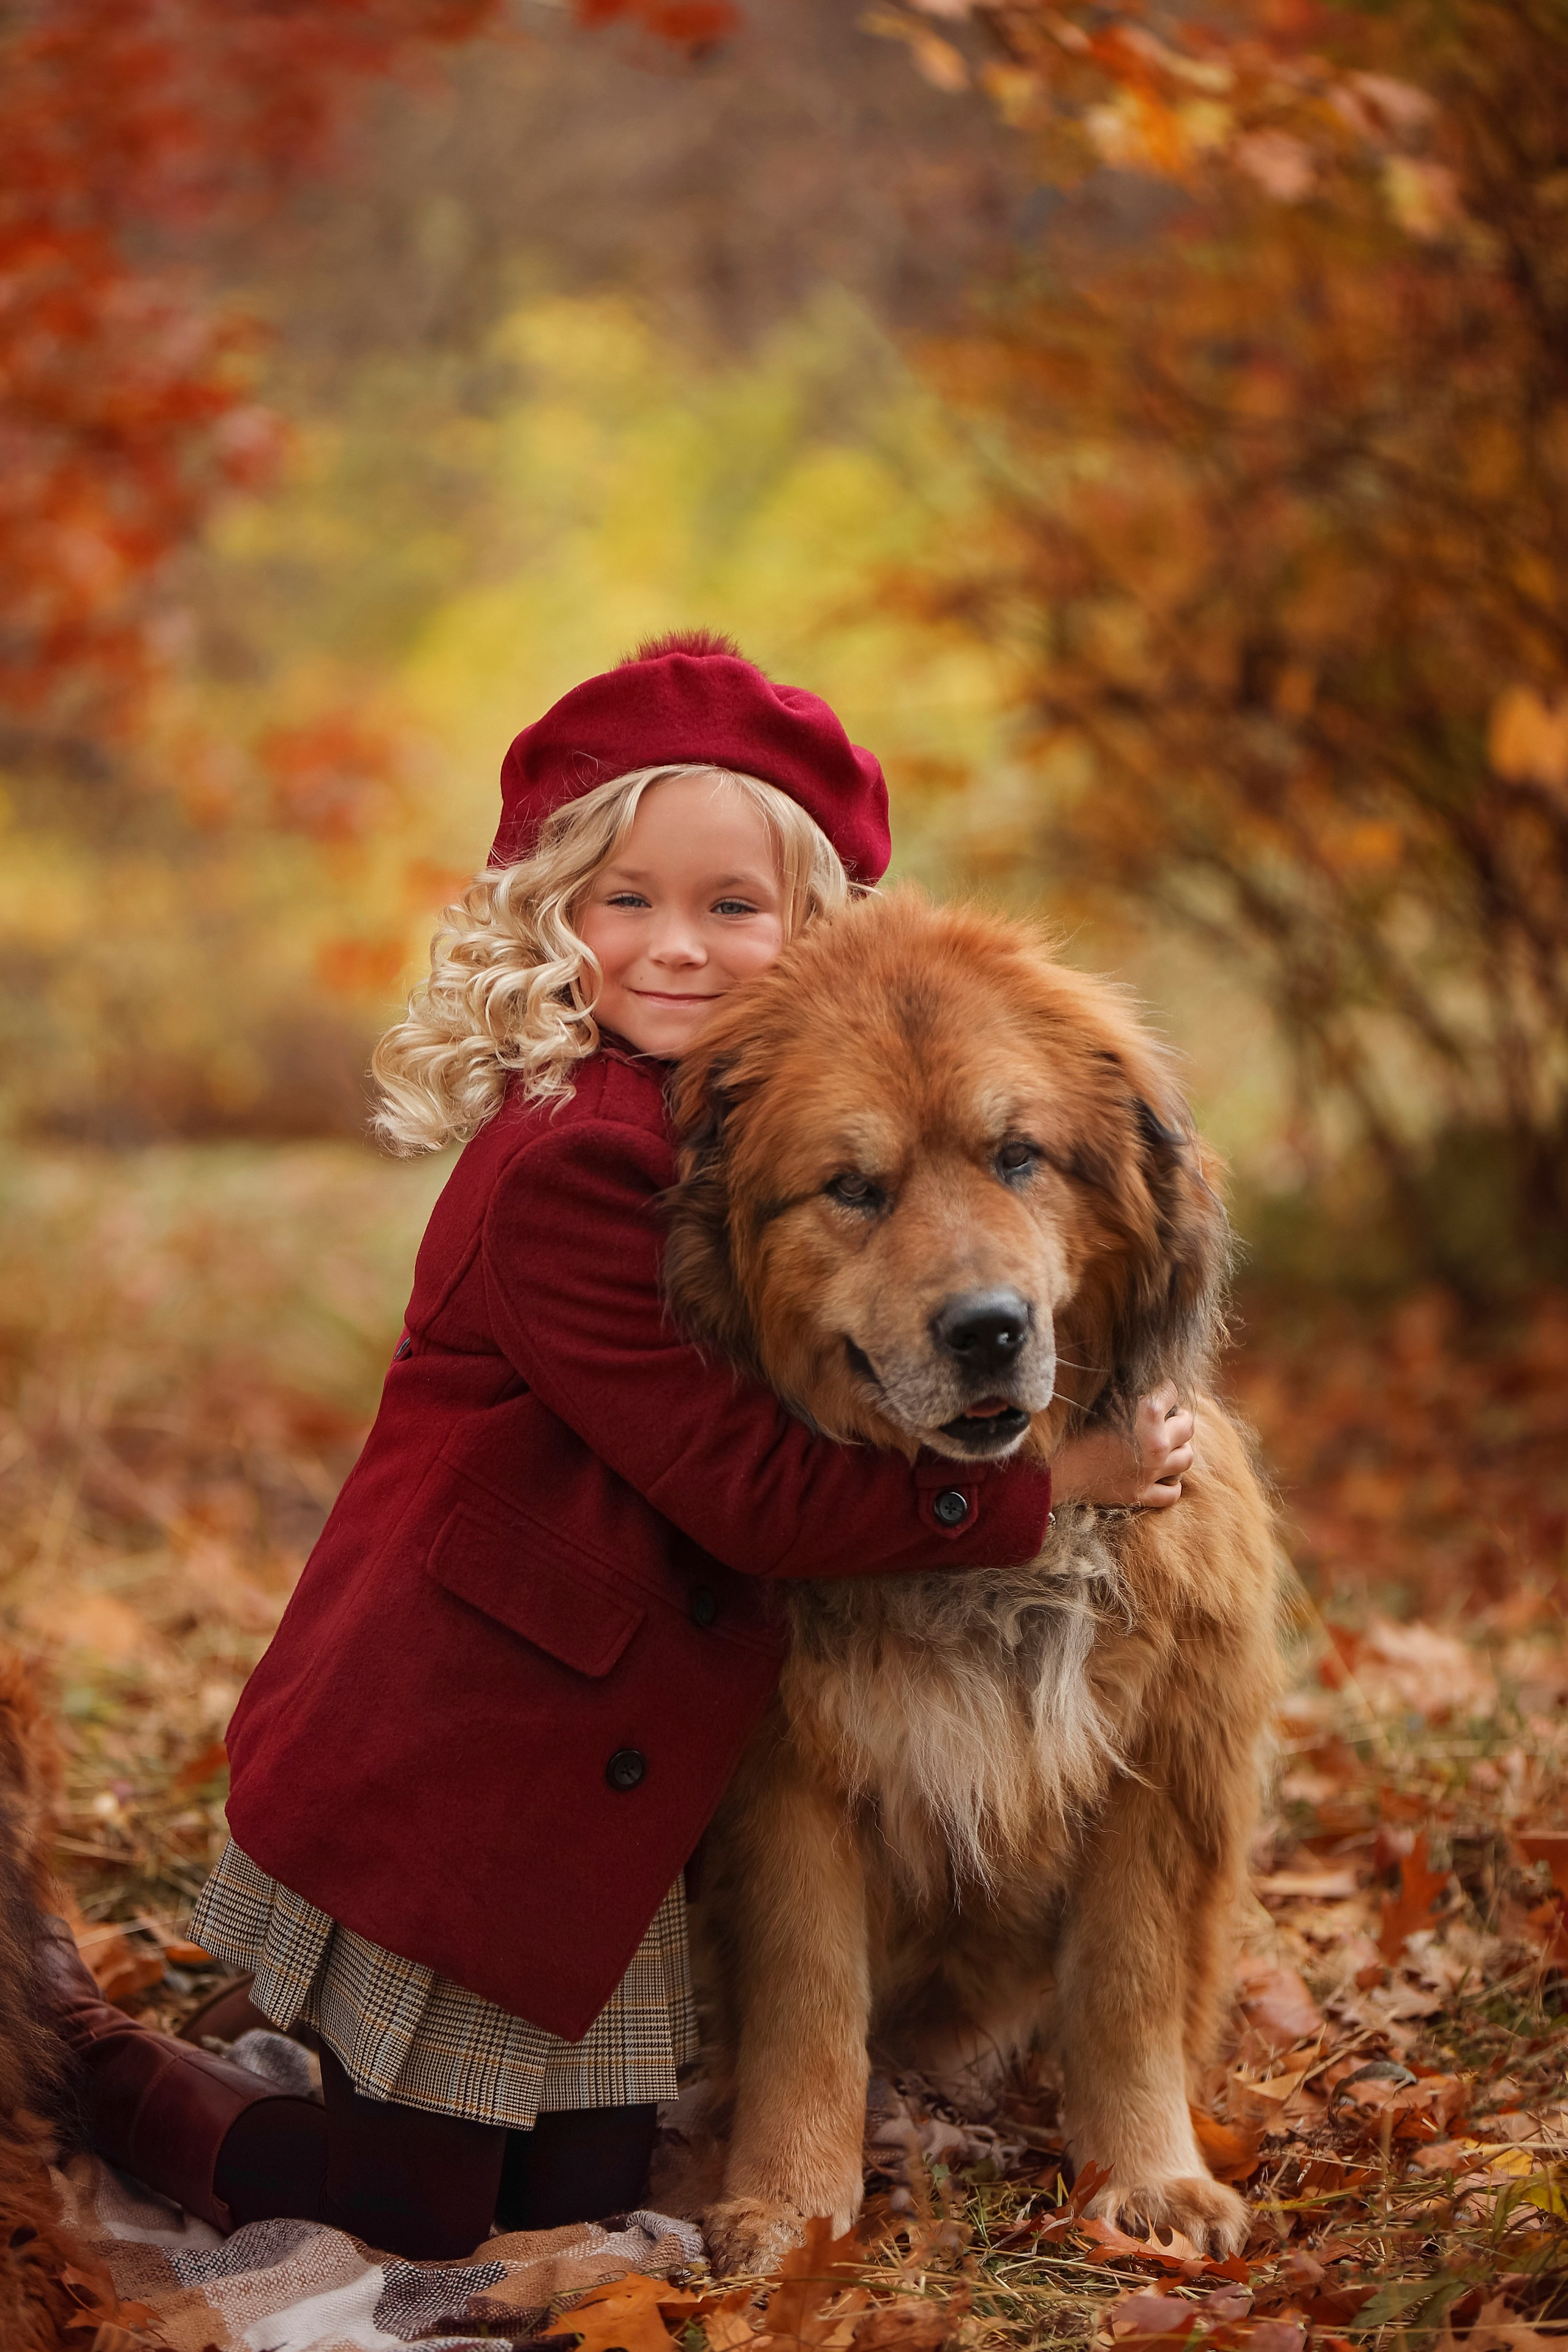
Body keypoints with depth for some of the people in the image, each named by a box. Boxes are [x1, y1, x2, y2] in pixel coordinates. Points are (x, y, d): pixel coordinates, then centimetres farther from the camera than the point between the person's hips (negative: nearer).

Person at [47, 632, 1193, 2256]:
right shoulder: (570, 1164, -22)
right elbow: (746, 1489, -22)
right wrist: (1044, 1483, -19)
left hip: (584, 1763, 9)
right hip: (442, 1761, -9)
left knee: (585, 2183, 11)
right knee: (421, 2206, 0)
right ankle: (109, 2079, 23)